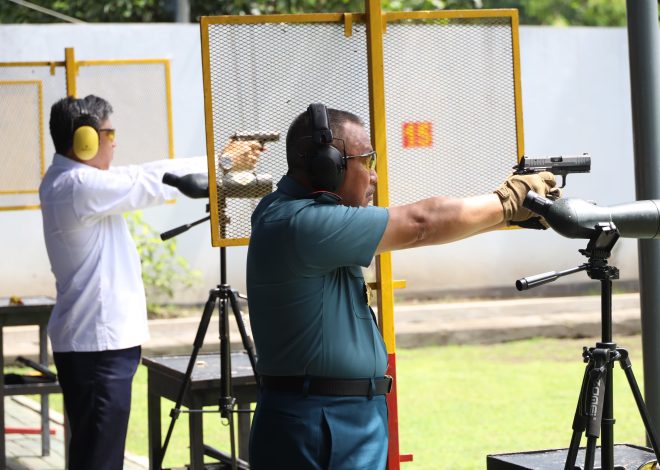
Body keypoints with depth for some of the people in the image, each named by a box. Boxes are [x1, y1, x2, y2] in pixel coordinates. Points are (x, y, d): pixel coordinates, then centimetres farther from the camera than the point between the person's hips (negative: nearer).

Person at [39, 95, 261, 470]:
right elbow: (154, 183, -13)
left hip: (87, 340, 10)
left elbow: (143, 176, 14)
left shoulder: (65, 181, 13)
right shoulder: (81, 185, -17)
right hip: (99, 343, -10)